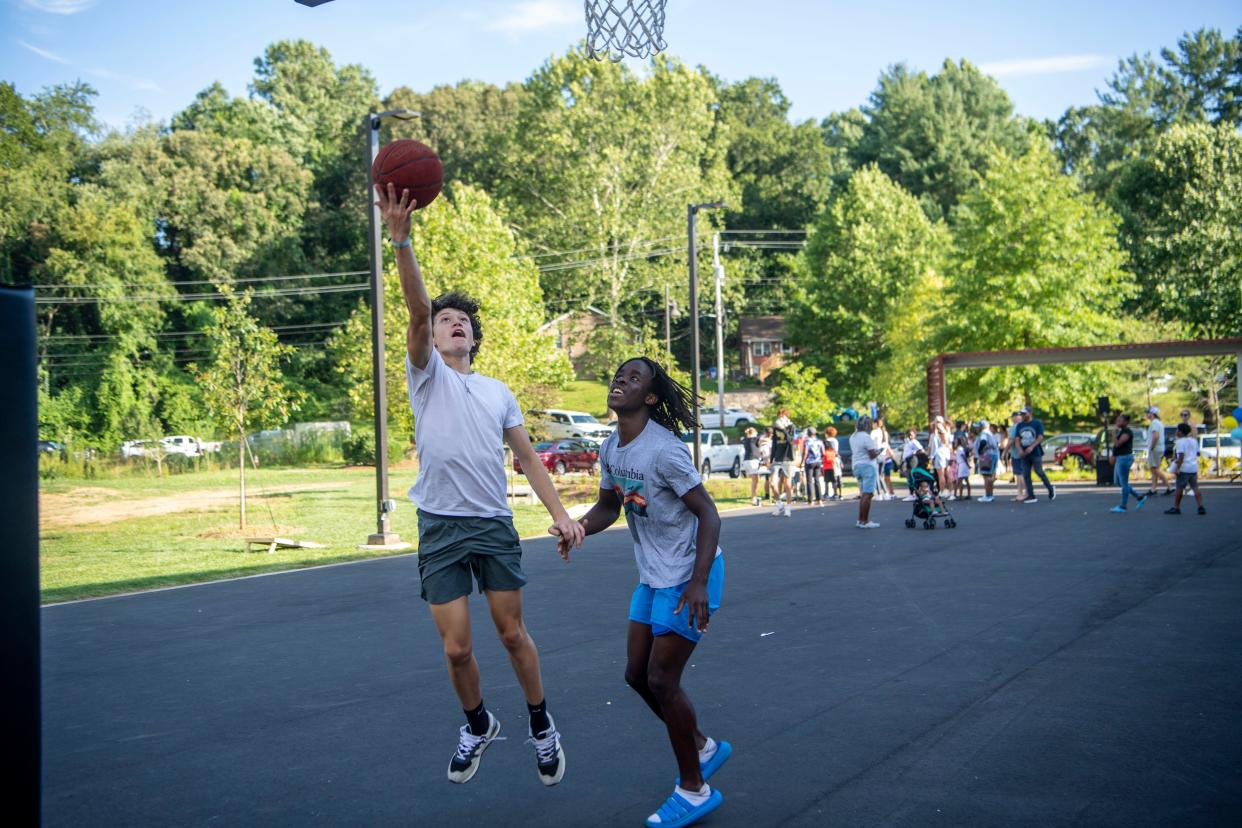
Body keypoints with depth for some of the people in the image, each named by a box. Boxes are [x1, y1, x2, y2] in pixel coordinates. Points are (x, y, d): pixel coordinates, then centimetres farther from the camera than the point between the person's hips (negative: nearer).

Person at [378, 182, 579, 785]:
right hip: (441, 528, -2)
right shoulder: (427, 373, 4)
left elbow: (528, 458, 16)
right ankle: (478, 726, 26)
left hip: (495, 525, 2)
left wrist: (560, 513, 3)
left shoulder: (498, 392, 16)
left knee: (513, 633, 6)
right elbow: (417, 309, -12)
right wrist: (401, 239, -27)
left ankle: (541, 726, 26)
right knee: (456, 648, 0)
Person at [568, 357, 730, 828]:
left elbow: (708, 514, -21)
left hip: (689, 577, -9)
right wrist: (577, 529, -8)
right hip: (652, 576, 9)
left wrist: (698, 582, -29)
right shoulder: (611, 449, 3)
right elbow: (607, 507, 14)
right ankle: (703, 748, 32)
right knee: (637, 674, 12)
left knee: (661, 679, -6)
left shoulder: (663, 450, -22)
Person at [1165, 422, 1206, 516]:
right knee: (1195, 487, 6)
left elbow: (1181, 455, -18)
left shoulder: (1180, 442, -10)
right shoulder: (1194, 440, 14)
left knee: (1179, 488, 1)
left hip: (1184, 468, -7)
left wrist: (1177, 468, -19)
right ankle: (1201, 507, -3)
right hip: (1194, 467, 7)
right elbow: (1197, 453, 21)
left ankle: (1176, 508, 7)